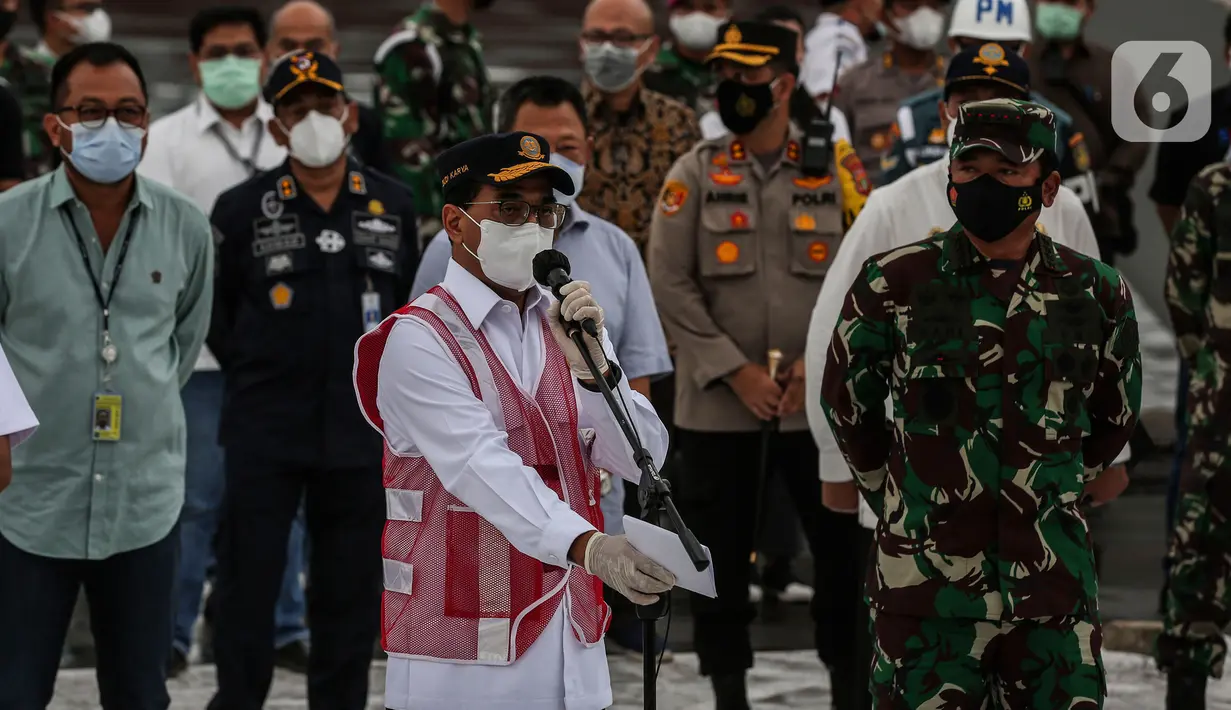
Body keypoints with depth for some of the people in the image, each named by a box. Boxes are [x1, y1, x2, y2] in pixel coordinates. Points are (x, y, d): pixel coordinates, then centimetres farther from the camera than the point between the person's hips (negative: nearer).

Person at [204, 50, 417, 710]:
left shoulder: (393, 205, 5)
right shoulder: (241, 209, -2)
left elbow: (408, 303, 16)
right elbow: (211, 312, 5)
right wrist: (259, 374, 6)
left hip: (360, 428, 2)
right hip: (265, 432, -2)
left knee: (350, 587, 8)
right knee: (248, 581, -1)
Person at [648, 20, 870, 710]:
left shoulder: (836, 168, 2)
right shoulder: (696, 172, 1)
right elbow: (671, 283, -5)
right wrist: (736, 371, -12)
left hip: (822, 400, 0)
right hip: (718, 403, 0)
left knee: (846, 549, 3)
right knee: (721, 554, 6)